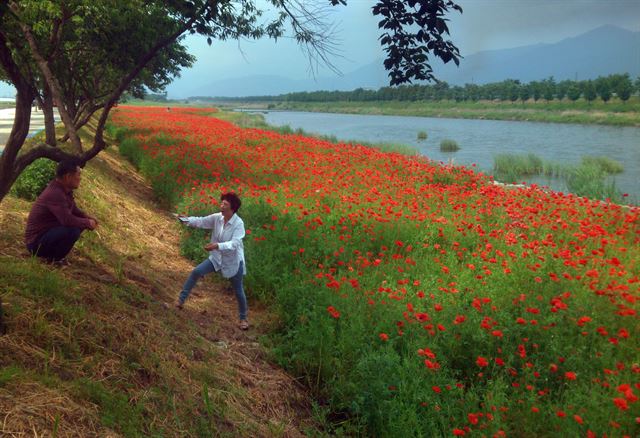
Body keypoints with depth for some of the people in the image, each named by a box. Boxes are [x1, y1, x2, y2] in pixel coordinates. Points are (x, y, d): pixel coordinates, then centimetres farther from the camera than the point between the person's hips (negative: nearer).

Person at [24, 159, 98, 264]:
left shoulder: (65, 189, 3)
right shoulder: (55, 194, -27)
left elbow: (74, 210, 16)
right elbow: (67, 220, -33)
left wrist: (89, 218, -3)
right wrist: (88, 223, -17)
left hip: (48, 232, 10)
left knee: (79, 223, 8)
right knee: (73, 230, -28)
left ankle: (52, 252, 11)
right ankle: (53, 259, -6)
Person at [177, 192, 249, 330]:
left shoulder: (238, 223, -26)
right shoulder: (217, 217, -10)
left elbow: (234, 244, -35)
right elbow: (201, 221, -6)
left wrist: (217, 245, -48)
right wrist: (188, 220, -25)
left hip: (234, 262, -4)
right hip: (217, 258, 5)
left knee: (238, 291, 9)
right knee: (196, 272, -6)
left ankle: (243, 318, 30)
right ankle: (181, 300, 9)